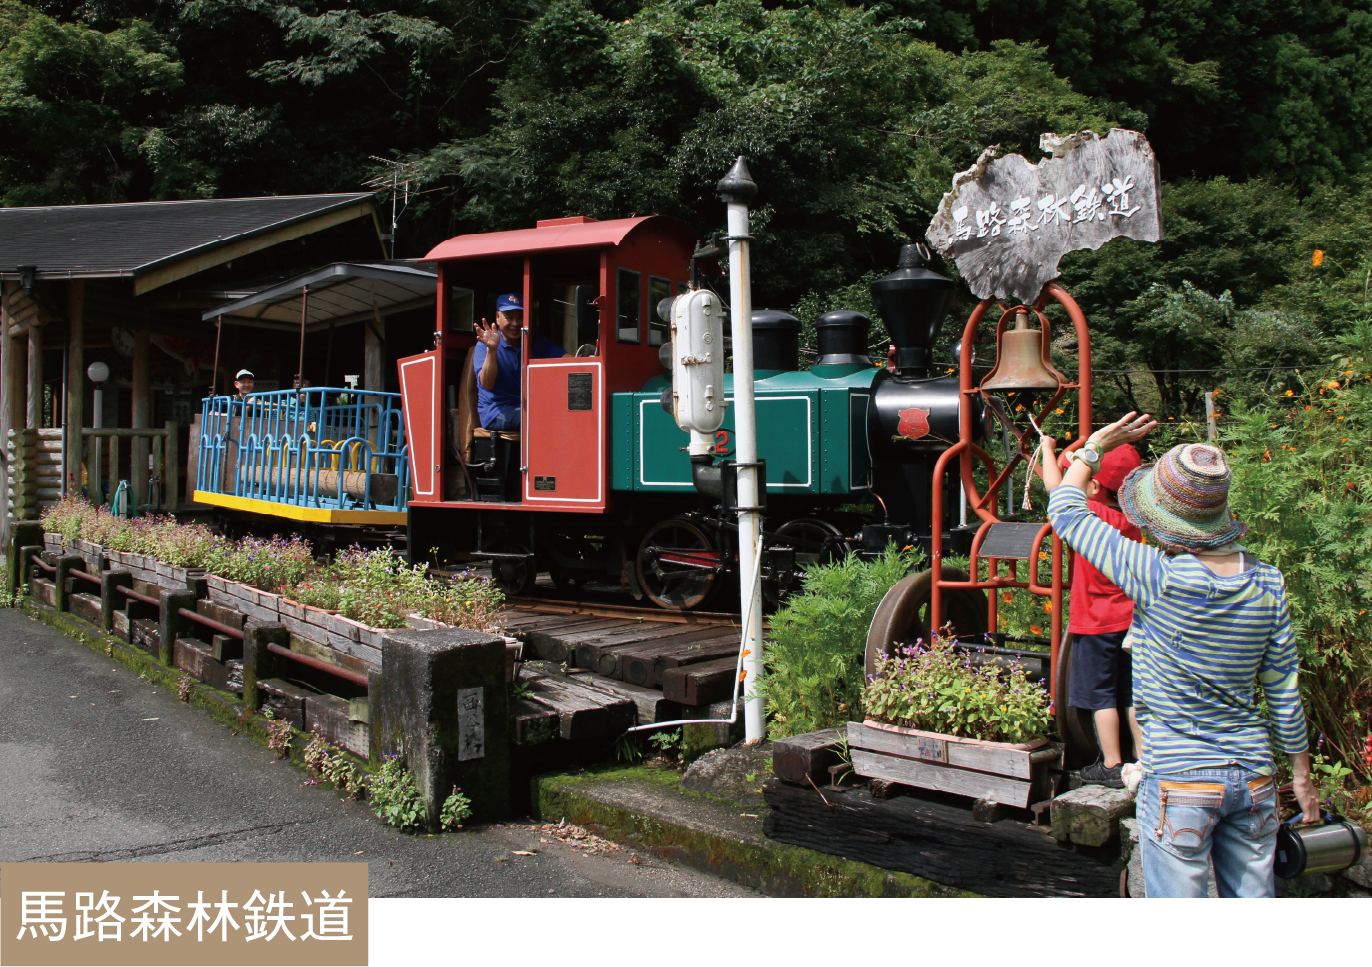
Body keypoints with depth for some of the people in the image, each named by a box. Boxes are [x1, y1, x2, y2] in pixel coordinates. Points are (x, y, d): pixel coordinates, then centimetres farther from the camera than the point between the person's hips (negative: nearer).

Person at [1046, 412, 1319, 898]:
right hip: (1254, 777, 5)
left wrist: (1094, 447, 6)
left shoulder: (1158, 578, -19)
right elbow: (1284, 691, 5)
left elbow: (1066, 512, -8)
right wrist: (1301, 774, 17)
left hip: (1179, 780, -5)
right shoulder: (1268, 584, -4)